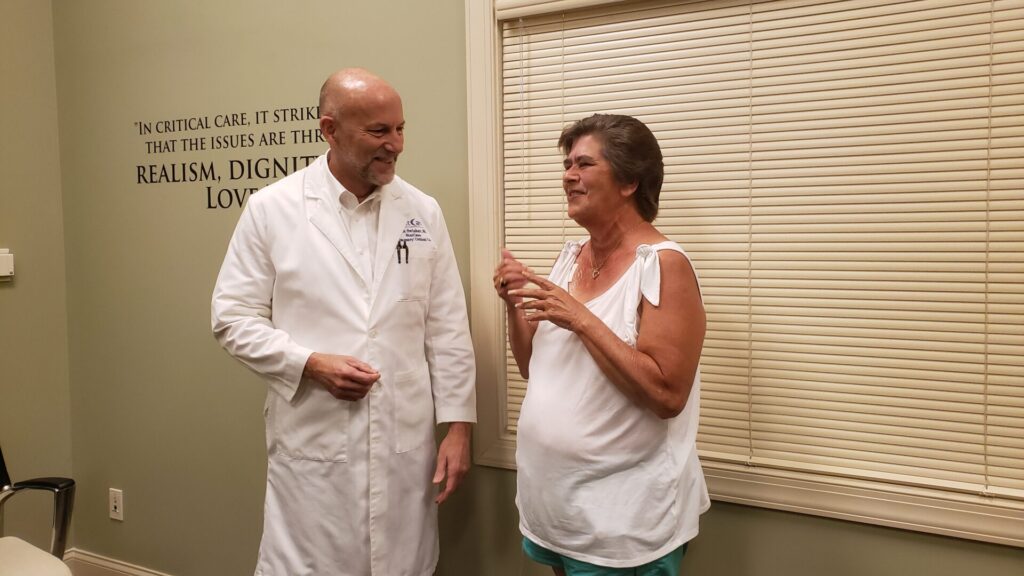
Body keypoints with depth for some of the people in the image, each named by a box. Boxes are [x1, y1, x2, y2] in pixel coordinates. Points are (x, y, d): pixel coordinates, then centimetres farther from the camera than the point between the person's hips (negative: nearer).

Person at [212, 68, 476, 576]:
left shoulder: (422, 212, 4)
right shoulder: (271, 209, -3)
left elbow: (448, 328, 5)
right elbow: (234, 317, -1)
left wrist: (458, 424, 3)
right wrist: (310, 363, -15)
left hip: (406, 445, 3)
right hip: (313, 449, -2)